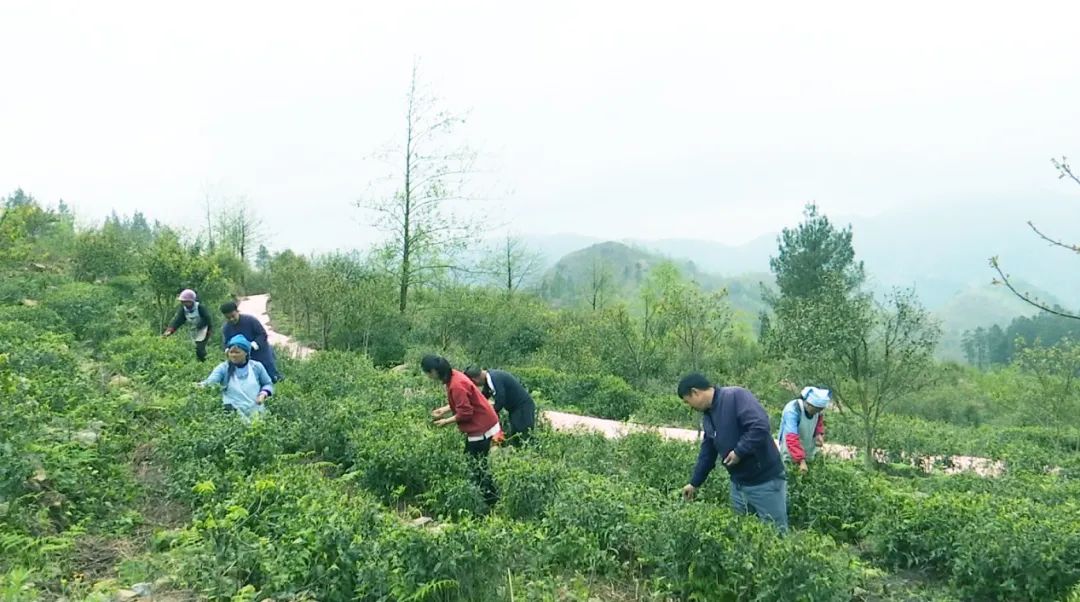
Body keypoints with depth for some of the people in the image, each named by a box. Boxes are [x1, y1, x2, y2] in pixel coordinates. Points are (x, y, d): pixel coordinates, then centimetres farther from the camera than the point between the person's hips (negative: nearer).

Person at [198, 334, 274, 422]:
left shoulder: (256, 367, 7)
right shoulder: (223, 368, 0)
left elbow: (268, 384, 18)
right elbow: (211, 381, -16)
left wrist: (263, 394, -2)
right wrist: (203, 385, -38)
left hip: (256, 411, 2)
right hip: (234, 413, -2)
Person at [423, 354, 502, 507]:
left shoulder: (456, 385, -27)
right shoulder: (453, 376, 3)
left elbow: (465, 413, -24)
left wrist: (446, 421, -12)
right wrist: (445, 409, 6)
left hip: (481, 429, -10)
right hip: (480, 425, 10)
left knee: (478, 465, 1)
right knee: (472, 462, 16)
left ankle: (490, 499, 11)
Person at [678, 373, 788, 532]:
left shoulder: (736, 396, -17)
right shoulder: (708, 416, 11)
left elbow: (760, 426, -29)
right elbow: (707, 453, 20)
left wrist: (739, 451, -22)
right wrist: (694, 483, 24)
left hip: (765, 481, -9)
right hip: (738, 484, 9)